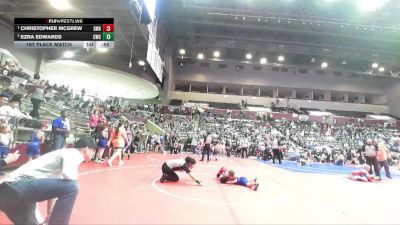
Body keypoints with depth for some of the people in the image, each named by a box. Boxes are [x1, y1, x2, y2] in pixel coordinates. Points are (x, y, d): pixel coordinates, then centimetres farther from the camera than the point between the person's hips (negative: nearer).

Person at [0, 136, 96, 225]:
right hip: (19, 186, -11)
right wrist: (74, 176, -2)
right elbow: (67, 174, -28)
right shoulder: (74, 153, -4)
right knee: (72, 186, -17)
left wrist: (50, 214, 45)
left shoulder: (66, 153, 25)